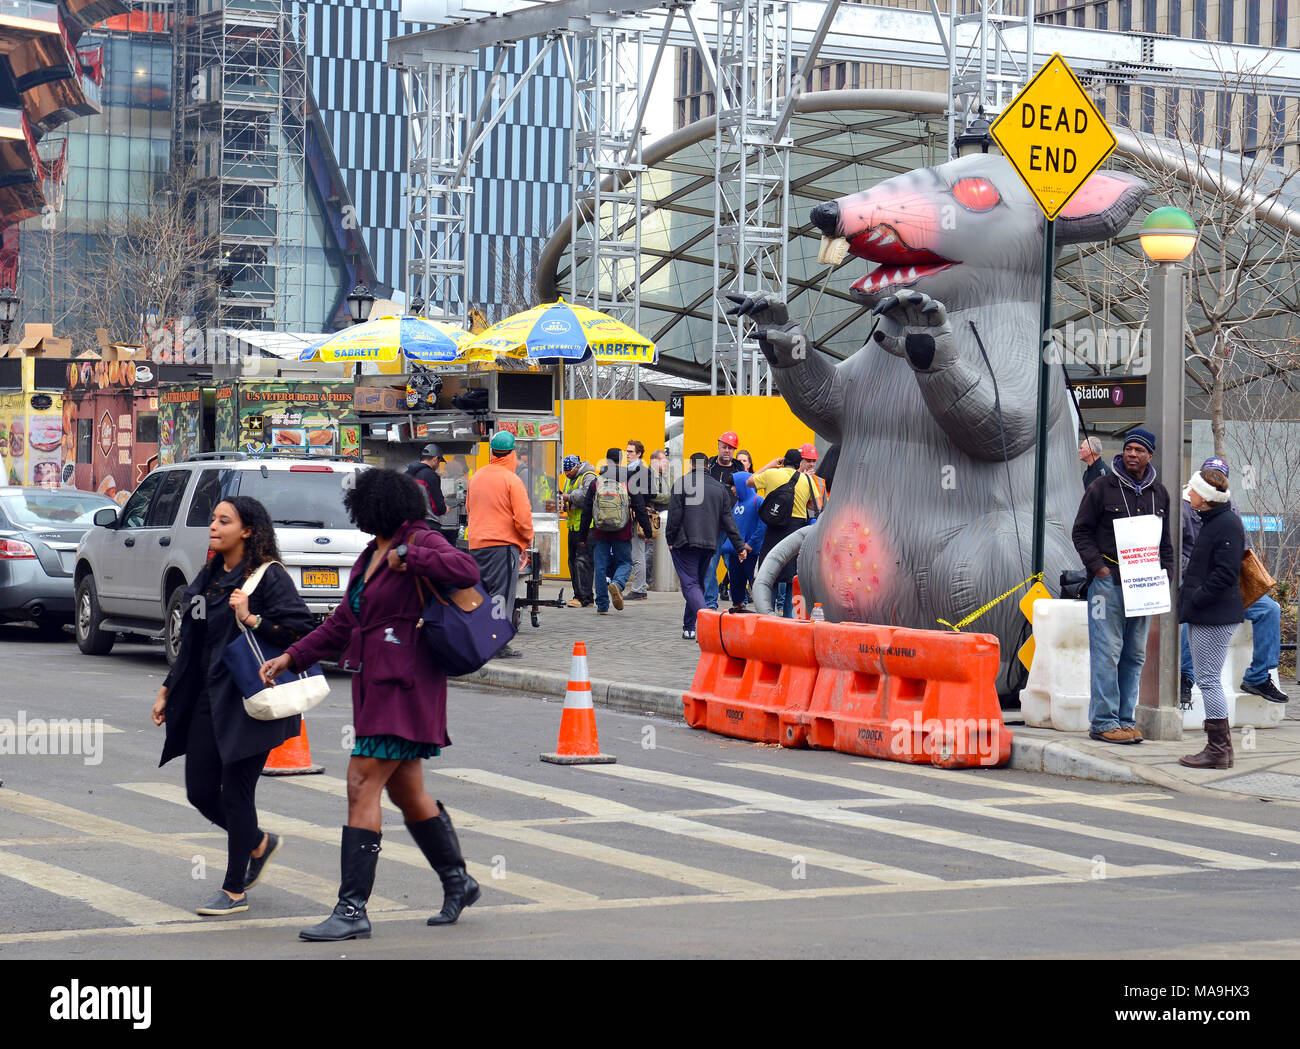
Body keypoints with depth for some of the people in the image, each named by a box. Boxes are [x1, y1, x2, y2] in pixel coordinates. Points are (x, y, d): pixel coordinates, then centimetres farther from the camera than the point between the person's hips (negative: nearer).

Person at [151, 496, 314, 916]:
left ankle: (234, 891, 8)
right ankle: (259, 842, 34)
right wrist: (168, 690, 20)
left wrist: (252, 620, -26)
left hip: (248, 703, -8)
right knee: (200, 791, 7)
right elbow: (190, 642, 21)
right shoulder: (208, 577, 14)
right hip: (206, 700, 8)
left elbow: (301, 629, -18)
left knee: (236, 792, -3)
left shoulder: (269, 577, -9)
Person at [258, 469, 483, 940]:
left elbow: (467, 570, -28)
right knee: (407, 793, 15)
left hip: (404, 685, -9)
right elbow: (343, 624, 22)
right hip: (376, 686, 9)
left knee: (363, 786, -13)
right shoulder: (371, 556, 18)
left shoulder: (422, 542, -9)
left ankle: (352, 909, -13)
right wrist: (292, 657, 14)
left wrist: (407, 556, -21)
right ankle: (457, 882, 30)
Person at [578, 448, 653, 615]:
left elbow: (586, 512, 6)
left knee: (601, 567, 7)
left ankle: (602, 605, 7)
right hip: (622, 535, -1)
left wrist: (582, 536, 13)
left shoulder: (596, 483, 3)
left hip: (600, 534, 1)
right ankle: (617, 584, -21)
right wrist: (647, 531, 4)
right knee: (624, 563, 11)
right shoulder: (628, 483, -1)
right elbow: (640, 509, -2)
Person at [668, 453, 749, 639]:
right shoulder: (719, 488, 11)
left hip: (685, 543, -5)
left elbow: (674, 515, -9)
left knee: (690, 584, -7)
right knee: (698, 583, 16)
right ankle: (688, 628, 19)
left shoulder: (682, 484, -3)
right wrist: (740, 546, 11)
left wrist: (670, 540, -1)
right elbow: (728, 521, 10)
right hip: (709, 545, 5)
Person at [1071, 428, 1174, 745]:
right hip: (1108, 582, -5)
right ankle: (1103, 722, -4)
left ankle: (1124, 719, 13)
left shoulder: (1159, 494, 13)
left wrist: (1166, 574, 9)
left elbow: (1165, 541, 21)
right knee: (1106, 653, -7)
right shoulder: (1102, 488, -2)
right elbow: (1081, 532, 0)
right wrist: (1098, 566, -10)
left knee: (1134, 656, 7)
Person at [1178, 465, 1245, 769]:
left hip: (1215, 616, -10)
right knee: (1206, 680, 13)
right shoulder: (1210, 522, 17)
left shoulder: (1228, 524, -15)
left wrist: (1196, 599, -18)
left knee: (1208, 680, -9)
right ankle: (1220, 746, 18)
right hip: (1201, 617, 10)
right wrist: (1187, 595, 14)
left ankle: (1219, 750, -5)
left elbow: (1226, 574, -22)